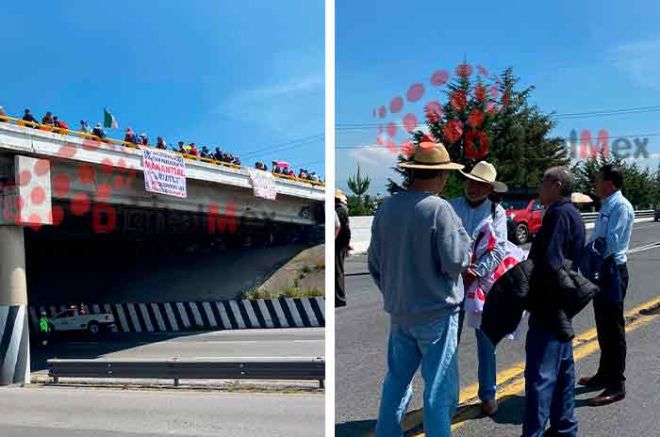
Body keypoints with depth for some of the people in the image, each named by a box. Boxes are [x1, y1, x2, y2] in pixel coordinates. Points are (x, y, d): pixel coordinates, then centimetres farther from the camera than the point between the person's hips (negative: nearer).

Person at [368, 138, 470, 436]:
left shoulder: (387, 207, 1)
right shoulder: (439, 209, -18)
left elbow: (374, 263, 8)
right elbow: (455, 261, -16)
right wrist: (462, 235, 1)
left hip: (399, 311, 6)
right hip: (436, 312, -6)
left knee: (396, 380, 19)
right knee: (439, 388, 5)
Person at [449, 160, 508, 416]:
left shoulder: (497, 212, 4)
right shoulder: (450, 207, 3)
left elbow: (498, 249, -5)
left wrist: (476, 272, -15)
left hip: (483, 282, 0)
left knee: (486, 340, 9)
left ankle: (488, 394, 22)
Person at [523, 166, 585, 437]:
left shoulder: (558, 214, -17)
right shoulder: (573, 214, 15)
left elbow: (549, 263, -25)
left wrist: (530, 295, -16)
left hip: (548, 304, -11)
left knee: (540, 374, -8)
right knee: (563, 369, 18)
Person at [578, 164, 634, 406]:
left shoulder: (621, 206, -16)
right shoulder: (607, 205, 14)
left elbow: (611, 242, -23)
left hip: (612, 271, -10)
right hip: (601, 270, 10)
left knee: (613, 328, -4)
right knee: (603, 327, 19)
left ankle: (616, 385, 4)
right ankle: (605, 374, 33)